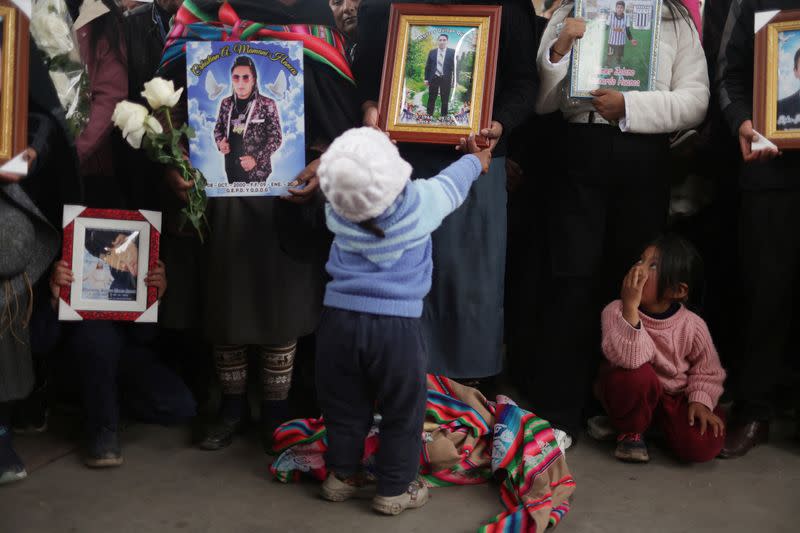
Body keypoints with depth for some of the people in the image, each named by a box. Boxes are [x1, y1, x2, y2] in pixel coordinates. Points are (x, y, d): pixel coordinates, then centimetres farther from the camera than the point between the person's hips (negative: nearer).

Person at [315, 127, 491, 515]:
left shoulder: (335, 209, -6)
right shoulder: (420, 202, -14)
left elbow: (348, 186, 19)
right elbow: (451, 182, 7)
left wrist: (369, 126, 33)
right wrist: (475, 159, 31)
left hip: (339, 320, 3)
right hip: (396, 326, -3)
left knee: (344, 406, 18)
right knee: (401, 412, 13)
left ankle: (342, 475, 33)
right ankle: (395, 490, 23)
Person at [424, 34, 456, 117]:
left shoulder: (452, 52, 0)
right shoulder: (432, 52, 7)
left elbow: (455, 66, -2)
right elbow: (427, 66, 9)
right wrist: (426, 79, 4)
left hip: (446, 79, -2)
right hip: (434, 78, 2)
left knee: (445, 100, 3)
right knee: (431, 99, 6)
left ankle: (444, 116, 11)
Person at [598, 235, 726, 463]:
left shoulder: (692, 325, -17)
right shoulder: (616, 311, -23)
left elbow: (707, 369, -1)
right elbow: (627, 358, -40)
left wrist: (700, 400, -17)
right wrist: (630, 307, -44)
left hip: (673, 396, 2)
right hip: (636, 392, -2)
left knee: (703, 446, -22)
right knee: (639, 374, -37)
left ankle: (657, 422, 12)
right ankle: (630, 430, -7)